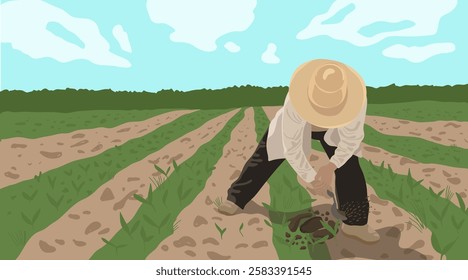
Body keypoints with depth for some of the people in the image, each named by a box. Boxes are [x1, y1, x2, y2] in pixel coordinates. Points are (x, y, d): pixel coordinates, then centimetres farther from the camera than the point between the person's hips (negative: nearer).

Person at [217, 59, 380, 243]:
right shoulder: (296, 102, -45)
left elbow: (352, 139, -25)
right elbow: (291, 147, -34)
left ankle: (355, 222, 3)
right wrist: (308, 177, -24)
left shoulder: (356, 97, -39)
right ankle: (236, 200, 15)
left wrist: (331, 166, -35)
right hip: (297, 123, -1)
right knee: (265, 157, -2)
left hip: (333, 129, 2)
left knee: (349, 167, -11)